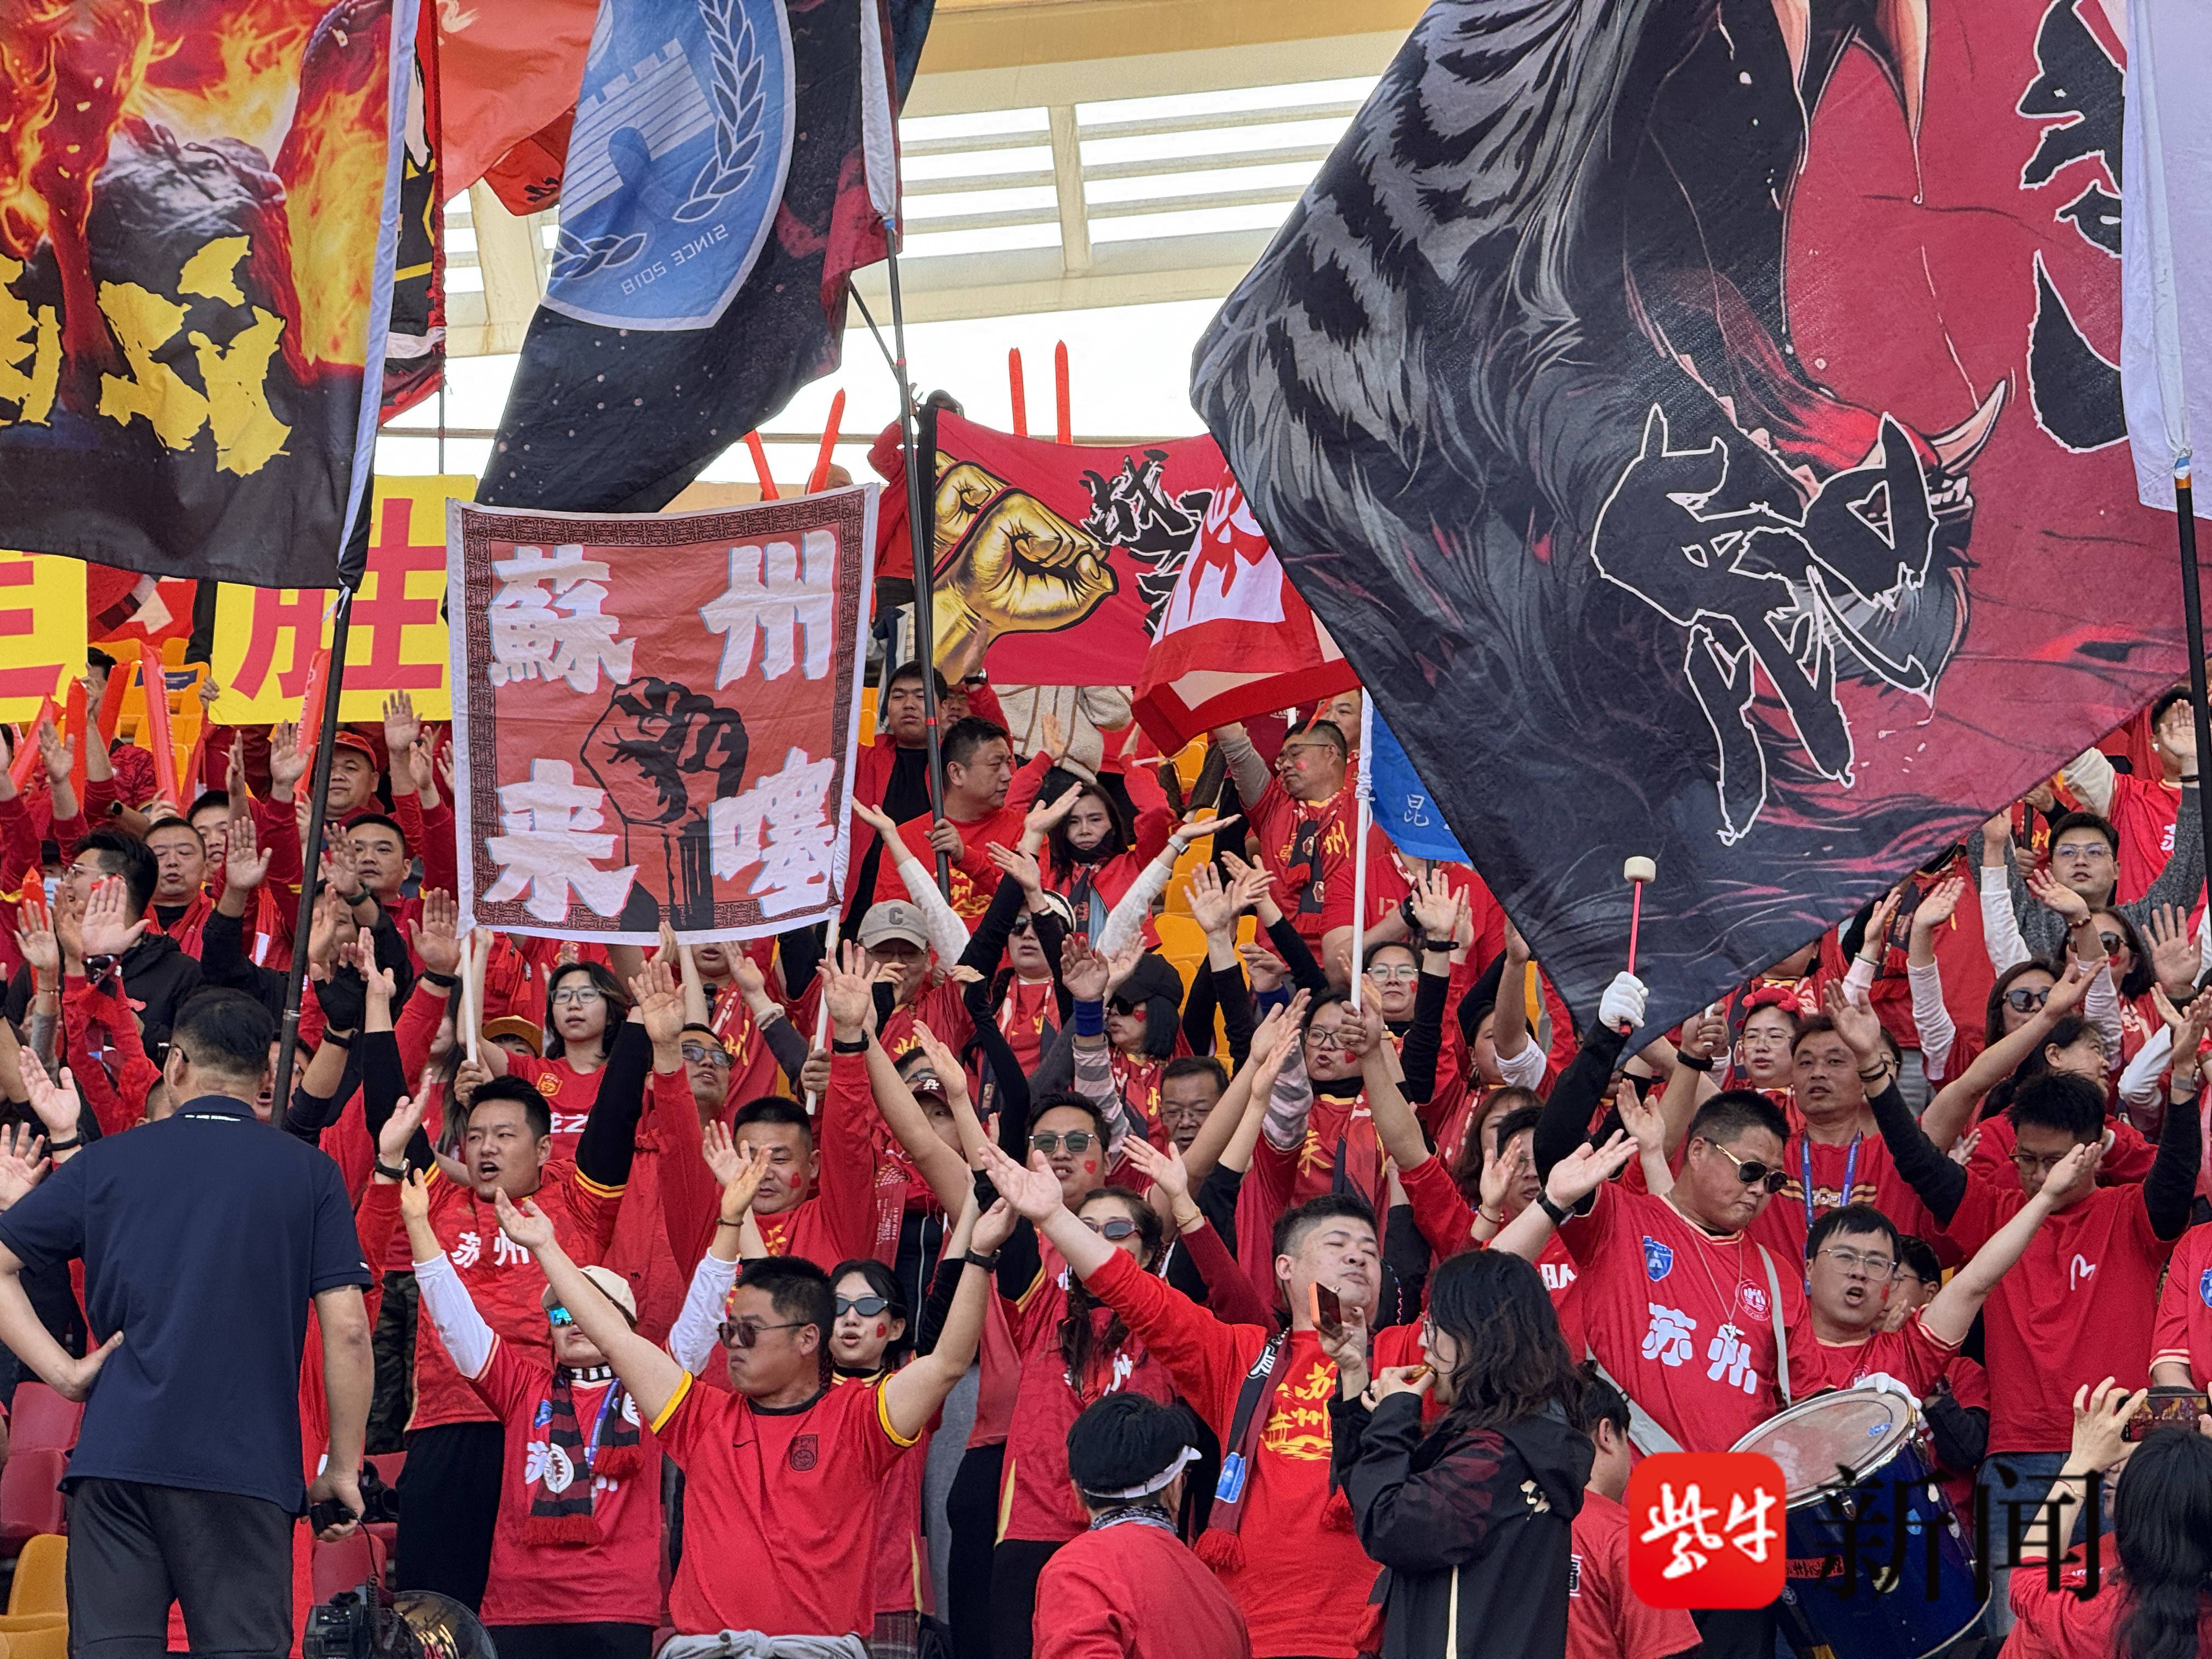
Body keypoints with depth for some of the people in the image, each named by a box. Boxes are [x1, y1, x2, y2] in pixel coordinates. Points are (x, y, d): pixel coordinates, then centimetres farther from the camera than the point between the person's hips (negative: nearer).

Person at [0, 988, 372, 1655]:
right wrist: (343, 1469, 6)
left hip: (116, 1451, 1)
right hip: (246, 1467, -1)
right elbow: (346, 1329, -1)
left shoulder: (108, 1161, 10)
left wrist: (60, 1370, 5)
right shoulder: (309, 1174, 4)